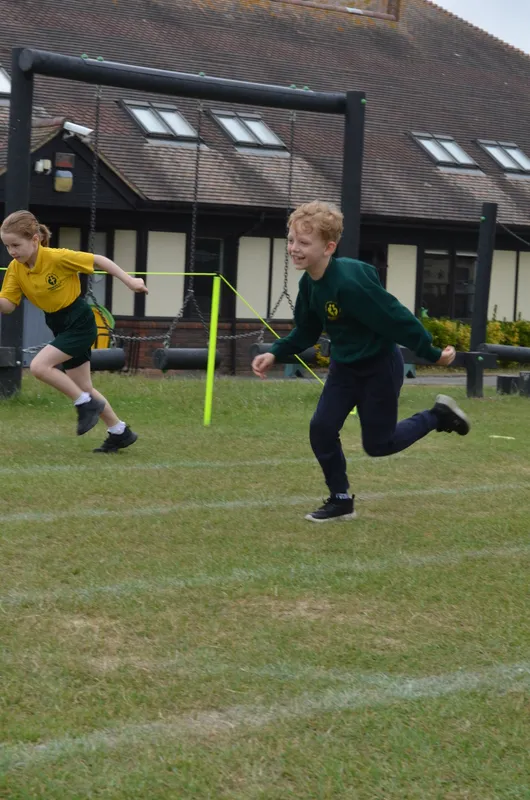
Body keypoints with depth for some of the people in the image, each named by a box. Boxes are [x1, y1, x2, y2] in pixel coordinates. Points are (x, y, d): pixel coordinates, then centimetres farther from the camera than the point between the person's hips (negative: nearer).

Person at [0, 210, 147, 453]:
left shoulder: (58, 257, -24)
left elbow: (99, 260, -14)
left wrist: (129, 280, -10)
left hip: (80, 323, -7)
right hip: (60, 326, 7)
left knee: (38, 366, -22)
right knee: (83, 388, 13)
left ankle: (86, 404, -6)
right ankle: (120, 432, 29)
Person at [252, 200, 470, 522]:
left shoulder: (350, 282, -34)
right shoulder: (309, 284, -6)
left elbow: (396, 318, -27)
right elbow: (306, 331, 8)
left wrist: (433, 354, -19)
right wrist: (275, 353, -6)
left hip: (380, 366, -7)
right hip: (345, 366, 7)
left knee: (377, 444, 5)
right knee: (322, 429, -3)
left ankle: (438, 416, 28)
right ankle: (341, 500, 13)